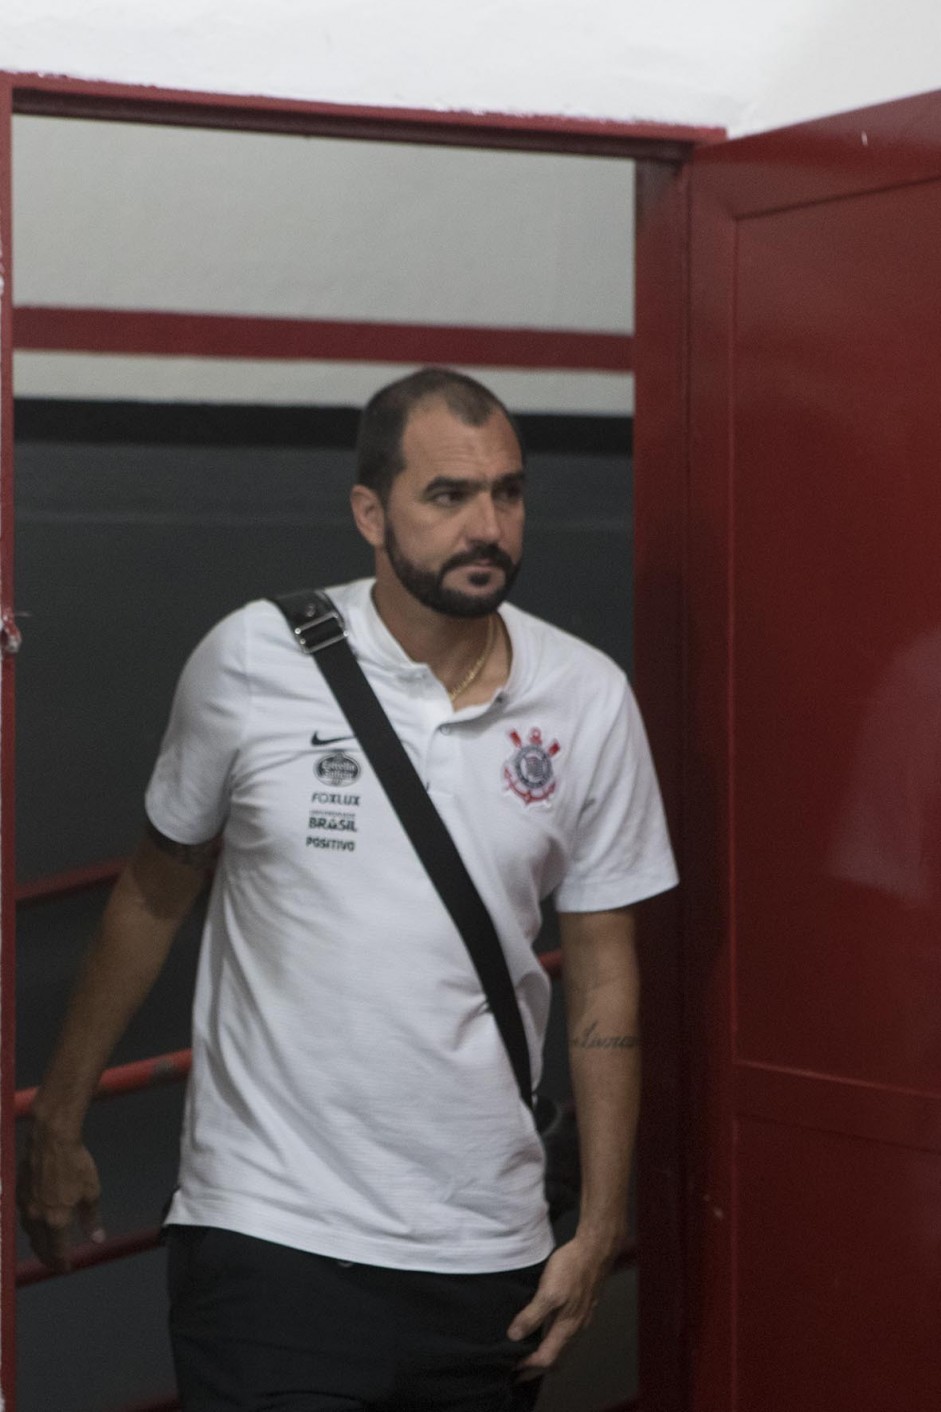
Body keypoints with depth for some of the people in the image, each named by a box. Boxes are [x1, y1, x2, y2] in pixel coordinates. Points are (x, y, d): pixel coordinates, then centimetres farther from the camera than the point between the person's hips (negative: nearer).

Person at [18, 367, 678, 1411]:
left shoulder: (588, 700, 1)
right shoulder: (252, 662, -5)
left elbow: (603, 971, 7)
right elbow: (154, 893, 7)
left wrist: (600, 1227, 5)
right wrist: (57, 1126, 11)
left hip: (486, 1252, 3)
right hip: (271, 1237, -2)